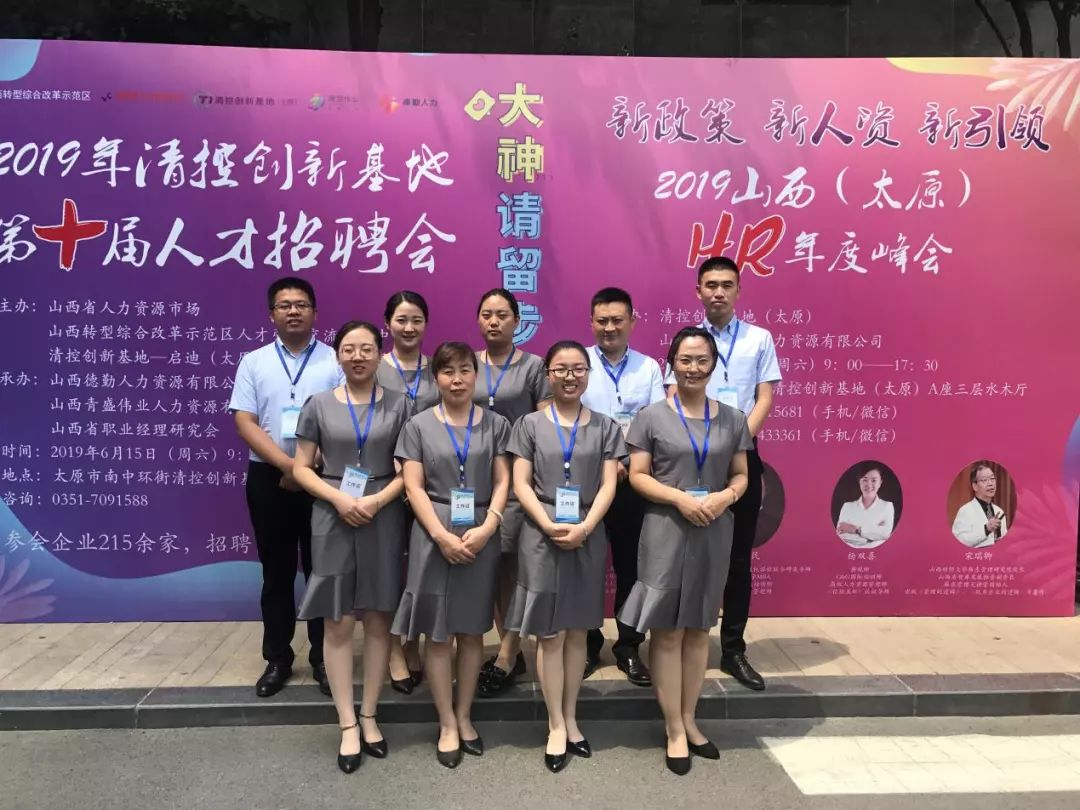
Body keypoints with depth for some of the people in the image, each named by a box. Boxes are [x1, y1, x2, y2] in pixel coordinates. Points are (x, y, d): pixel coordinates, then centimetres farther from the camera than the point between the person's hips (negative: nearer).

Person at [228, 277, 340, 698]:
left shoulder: (335, 361, 1)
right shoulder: (253, 362, 6)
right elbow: (245, 422, -3)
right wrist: (287, 464, -15)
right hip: (269, 478, 2)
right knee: (277, 571, 10)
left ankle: (323, 657, 19)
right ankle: (278, 659, 23)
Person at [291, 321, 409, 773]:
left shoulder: (398, 404, 3)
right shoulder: (319, 405, 4)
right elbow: (301, 468, 3)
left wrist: (377, 501, -14)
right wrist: (339, 499, -13)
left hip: (384, 519, 0)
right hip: (333, 520, 0)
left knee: (378, 620, 7)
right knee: (338, 623, 1)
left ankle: (369, 716, 21)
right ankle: (347, 724, 12)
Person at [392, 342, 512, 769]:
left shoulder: (496, 424, 7)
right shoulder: (418, 425, 4)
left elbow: (502, 482, 2)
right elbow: (413, 486, -3)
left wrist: (487, 527, -13)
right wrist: (442, 535, -14)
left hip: (482, 536, 1)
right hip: (434, 537, -1)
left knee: (472, 631, 9)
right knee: (438, 633, 3)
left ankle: (464, 717, 24)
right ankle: (447, 724, 15)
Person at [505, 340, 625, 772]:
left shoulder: (604, 426, 7)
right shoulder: (530, 424, 4)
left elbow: (608, 485, 0)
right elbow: (521, 484, -2)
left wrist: (584, 527, -14)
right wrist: (550, 526, -15)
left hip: (588, 538, 2)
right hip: (542, 537, -1)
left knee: (576, 632, 10)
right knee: (549, 633, 2)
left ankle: (571, 718, 23)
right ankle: (556, 726, 12)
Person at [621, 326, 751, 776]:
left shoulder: (732, 419, 6)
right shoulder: (652, 416, -3)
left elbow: (741, 474, 8)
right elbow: (637, 476, -6)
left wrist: (725, 496, -13)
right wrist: (681, 499, -19)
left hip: (715, 534, 3)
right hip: (666, 532, -3)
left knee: (699, 629, 13)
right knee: (668, 632, 2)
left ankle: (689, 719, 27)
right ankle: (675, 730, 13)